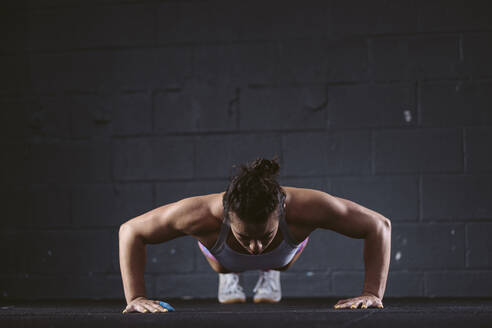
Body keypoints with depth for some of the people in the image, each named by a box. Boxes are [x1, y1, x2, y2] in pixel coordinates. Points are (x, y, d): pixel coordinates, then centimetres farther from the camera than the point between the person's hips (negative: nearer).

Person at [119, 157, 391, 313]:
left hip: (283, 253, 0)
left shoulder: (304, 207, -51)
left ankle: (270, 272, 69)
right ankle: (228, 276, 69)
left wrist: (372, 293, -43)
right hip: (224, 254, 0)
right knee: (224, 269, 37)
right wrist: (135, 298, -41)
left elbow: (379, 226, -37)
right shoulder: (201, 214, -51)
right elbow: (130, 231, -35)